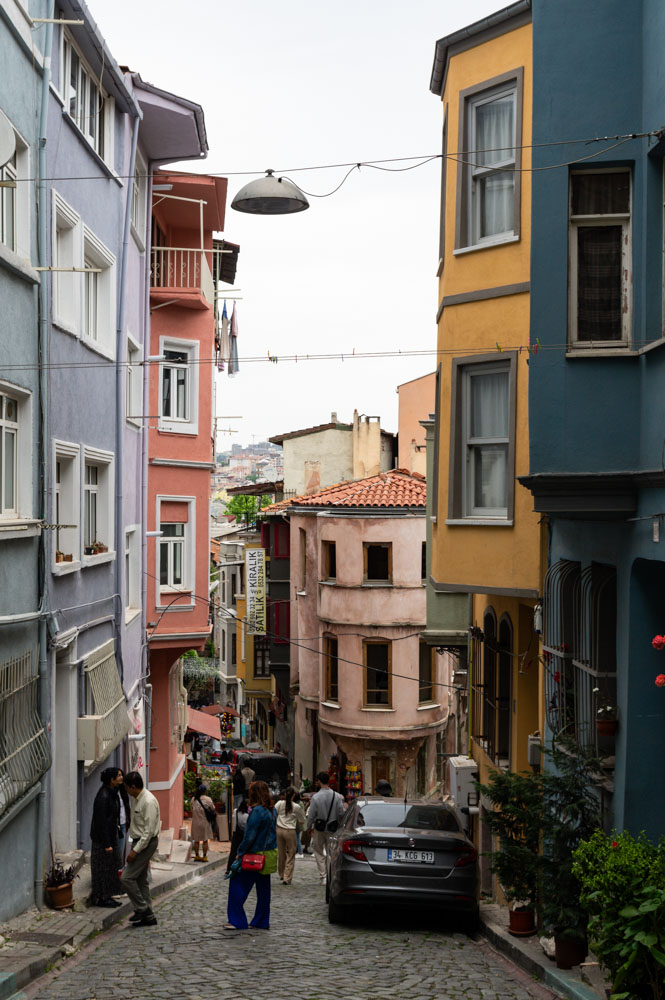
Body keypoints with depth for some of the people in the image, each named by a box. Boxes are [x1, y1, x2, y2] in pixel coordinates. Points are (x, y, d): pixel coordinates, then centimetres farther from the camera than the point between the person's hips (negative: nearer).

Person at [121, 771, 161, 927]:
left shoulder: (149, 802, -21)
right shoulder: (136, 799, 9)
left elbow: (149, 831, -23)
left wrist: (135, 850, -22)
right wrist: (135, 848, 16)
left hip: (146, 843, -10)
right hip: (138, 841, 10)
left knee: (127, 878, -11)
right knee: (141, 880, 12)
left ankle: (142, 908, 0)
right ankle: (148, 916, 18)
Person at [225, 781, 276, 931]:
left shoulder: (257, 811, -19)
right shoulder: (272, 811, 7)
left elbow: (250, 836, -19)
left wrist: (240, 853, -10)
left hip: (254, 854, -9)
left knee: (237, 884, -1)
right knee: (263, 888, 14)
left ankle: (237, 921, -1)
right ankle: (262, 921, 19)